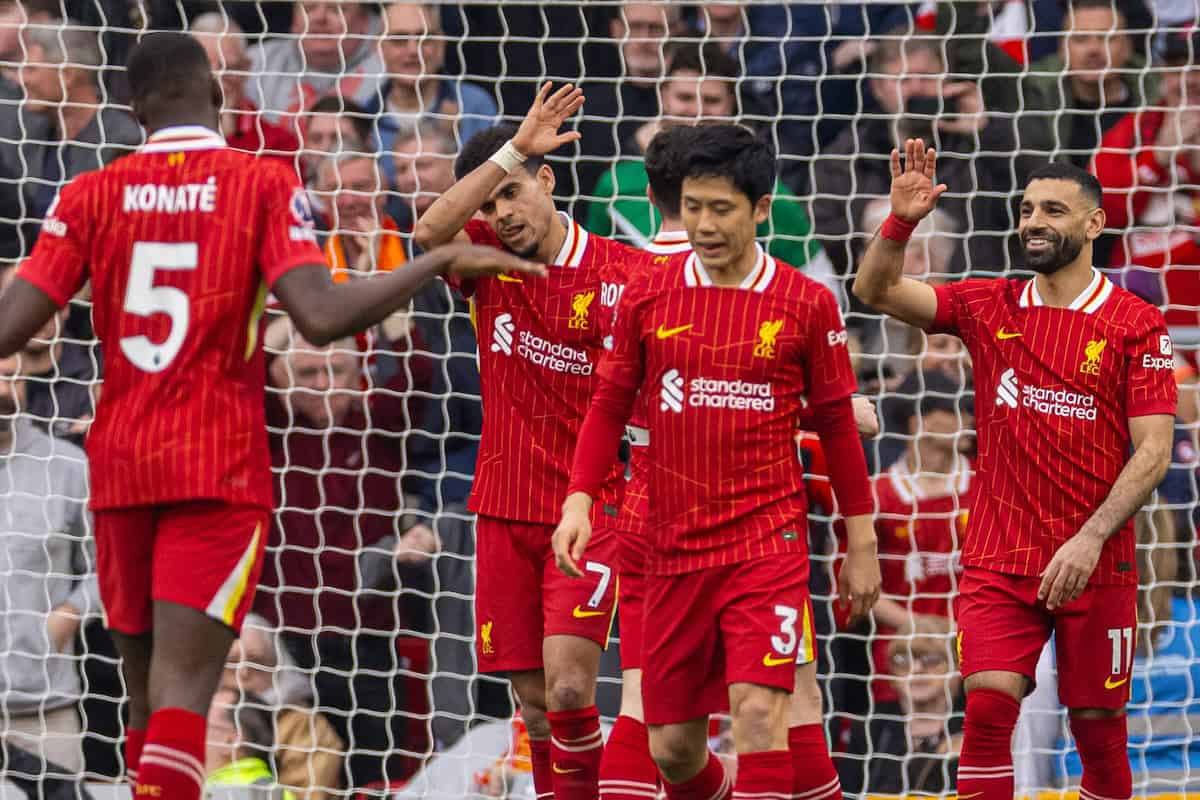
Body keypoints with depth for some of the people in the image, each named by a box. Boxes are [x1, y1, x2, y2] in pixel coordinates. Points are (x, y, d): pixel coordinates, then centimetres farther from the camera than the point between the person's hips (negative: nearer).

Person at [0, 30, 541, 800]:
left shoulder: (91, 194, 3)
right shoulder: (265, 184, -4)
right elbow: (322, 317, -17)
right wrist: (445, 261, -6)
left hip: (119, 467, 3)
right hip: (220, 471, -3)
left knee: (147, 696, 15)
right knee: (182, 689, -11)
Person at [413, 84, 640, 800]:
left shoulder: (621, 271, -6)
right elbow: (430, 232, -20)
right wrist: (513, 148, -24)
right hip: (505, 512, 3)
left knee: (568, 690, -17)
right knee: (535, 702, 5)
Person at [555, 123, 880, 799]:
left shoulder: (807, 304, -2)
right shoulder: (647, 295, 3)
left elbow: (837, 426, 5)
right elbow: (610, 406, 10)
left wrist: (861, 546, 8)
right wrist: (579, 500, -3)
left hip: (768, 542, -3)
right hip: (675, 551, 3)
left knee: (760, 710, -20)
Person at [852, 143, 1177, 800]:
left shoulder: (1136, 325, -4)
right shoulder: (988, 307, 7)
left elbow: (1153, 452, -8)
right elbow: (877, 290, 1)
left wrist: (1090, 538, -18)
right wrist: (902, 219, -17)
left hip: (1096, 566, -2)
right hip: (998, 560, 2)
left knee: (1097, 723, 4)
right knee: (987, 706, -12)